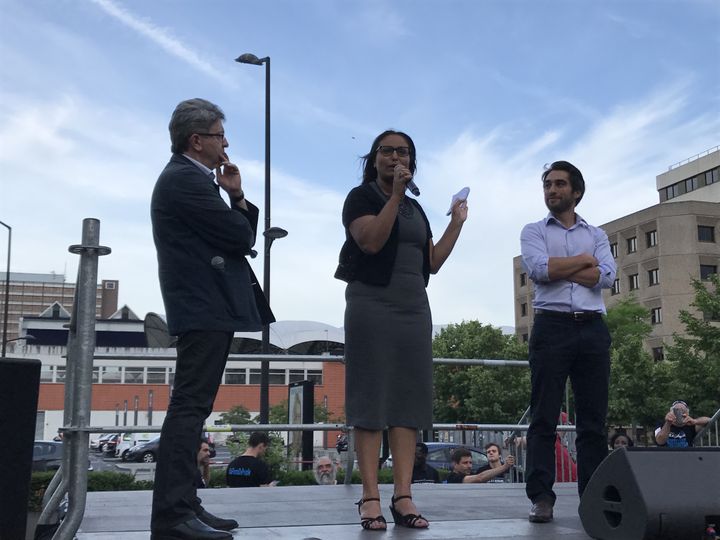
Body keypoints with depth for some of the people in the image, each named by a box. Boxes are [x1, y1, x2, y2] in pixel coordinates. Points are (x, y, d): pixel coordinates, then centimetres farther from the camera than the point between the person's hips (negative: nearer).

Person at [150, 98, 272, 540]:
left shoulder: (186, 177, 22)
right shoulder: (186, 179, -11)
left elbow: (244, 234, 18)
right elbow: (240, 238, -16)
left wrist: (237, 197, 1)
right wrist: (236, 204, 6)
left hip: (207, 309, 11)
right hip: (206, 309, -11)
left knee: (192, 407, 11)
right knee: (191, 407, -13)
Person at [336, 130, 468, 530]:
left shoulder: (415, 208, 20)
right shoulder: (361, 196, 3)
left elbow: (433, 262, 16)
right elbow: (371, 241, -16)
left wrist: (457, 223, 13)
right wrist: (395, 195, -16)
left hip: (414, 306, 6)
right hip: (372, 303, -6)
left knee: (409, 397, -1)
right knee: (371, 396, -7)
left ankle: (403, 495, -1)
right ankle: (371, 497, -7)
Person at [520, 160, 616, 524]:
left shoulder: (596, 234, 18)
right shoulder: (533, 231, 12)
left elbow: (607, 276, -1)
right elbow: (538, 268, -9)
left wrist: (558, 269, -5)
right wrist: (583, 261, 0)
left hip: (593, 329, 2)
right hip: (552, 327, -2)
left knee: (593, 418, 2)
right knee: (544, 417, -5)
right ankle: (541, 497, -4)